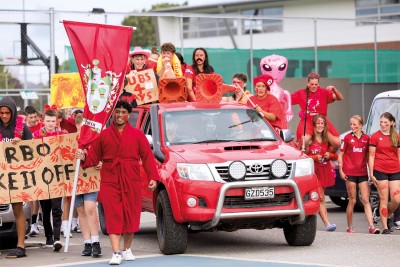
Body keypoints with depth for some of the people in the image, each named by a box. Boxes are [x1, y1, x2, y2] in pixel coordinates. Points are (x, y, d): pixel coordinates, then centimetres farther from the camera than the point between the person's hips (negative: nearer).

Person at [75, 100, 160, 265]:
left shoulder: (137, 135, 6)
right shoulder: (104, 135, 8)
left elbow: (147, 157, 3)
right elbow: (94, 157, 9)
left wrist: (153, 177, -6)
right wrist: (83, 158, -13)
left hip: (131, 182, 1)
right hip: (110, 182, 0)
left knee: (131, 216, 7)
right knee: (113, 216, -7)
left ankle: (127, 249, 25)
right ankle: (116, 253, -10)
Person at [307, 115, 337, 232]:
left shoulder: (327, 140, 12)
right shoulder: (309, 139, -4)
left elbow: (335, 156, 16)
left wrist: (329, 155, -5)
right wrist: (315, 157, -17)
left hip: (325, 170, 6)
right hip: (314, 170, -5)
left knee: (320, 197, 8)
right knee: (320, 198, -13)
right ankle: (327, 224, -21)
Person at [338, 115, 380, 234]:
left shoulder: (366, 138, 6)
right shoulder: (347, 138, 2)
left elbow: (368, 156, 12)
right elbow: (340, 155, 4)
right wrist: (341, 170, -4)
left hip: (363, 173, 2)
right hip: (350, 174, -2)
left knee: (366, 200, -3)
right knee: (352, 201, 2)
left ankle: (371, 226, -9)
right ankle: (350, 227, 11)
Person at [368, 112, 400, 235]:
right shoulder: (375, 136, 2)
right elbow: (371, 156, 0)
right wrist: (371, 173, -6)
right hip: (380, 171, -3)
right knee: (384, 200, -3)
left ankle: (386, 216, 23)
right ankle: (385, 228, 2)